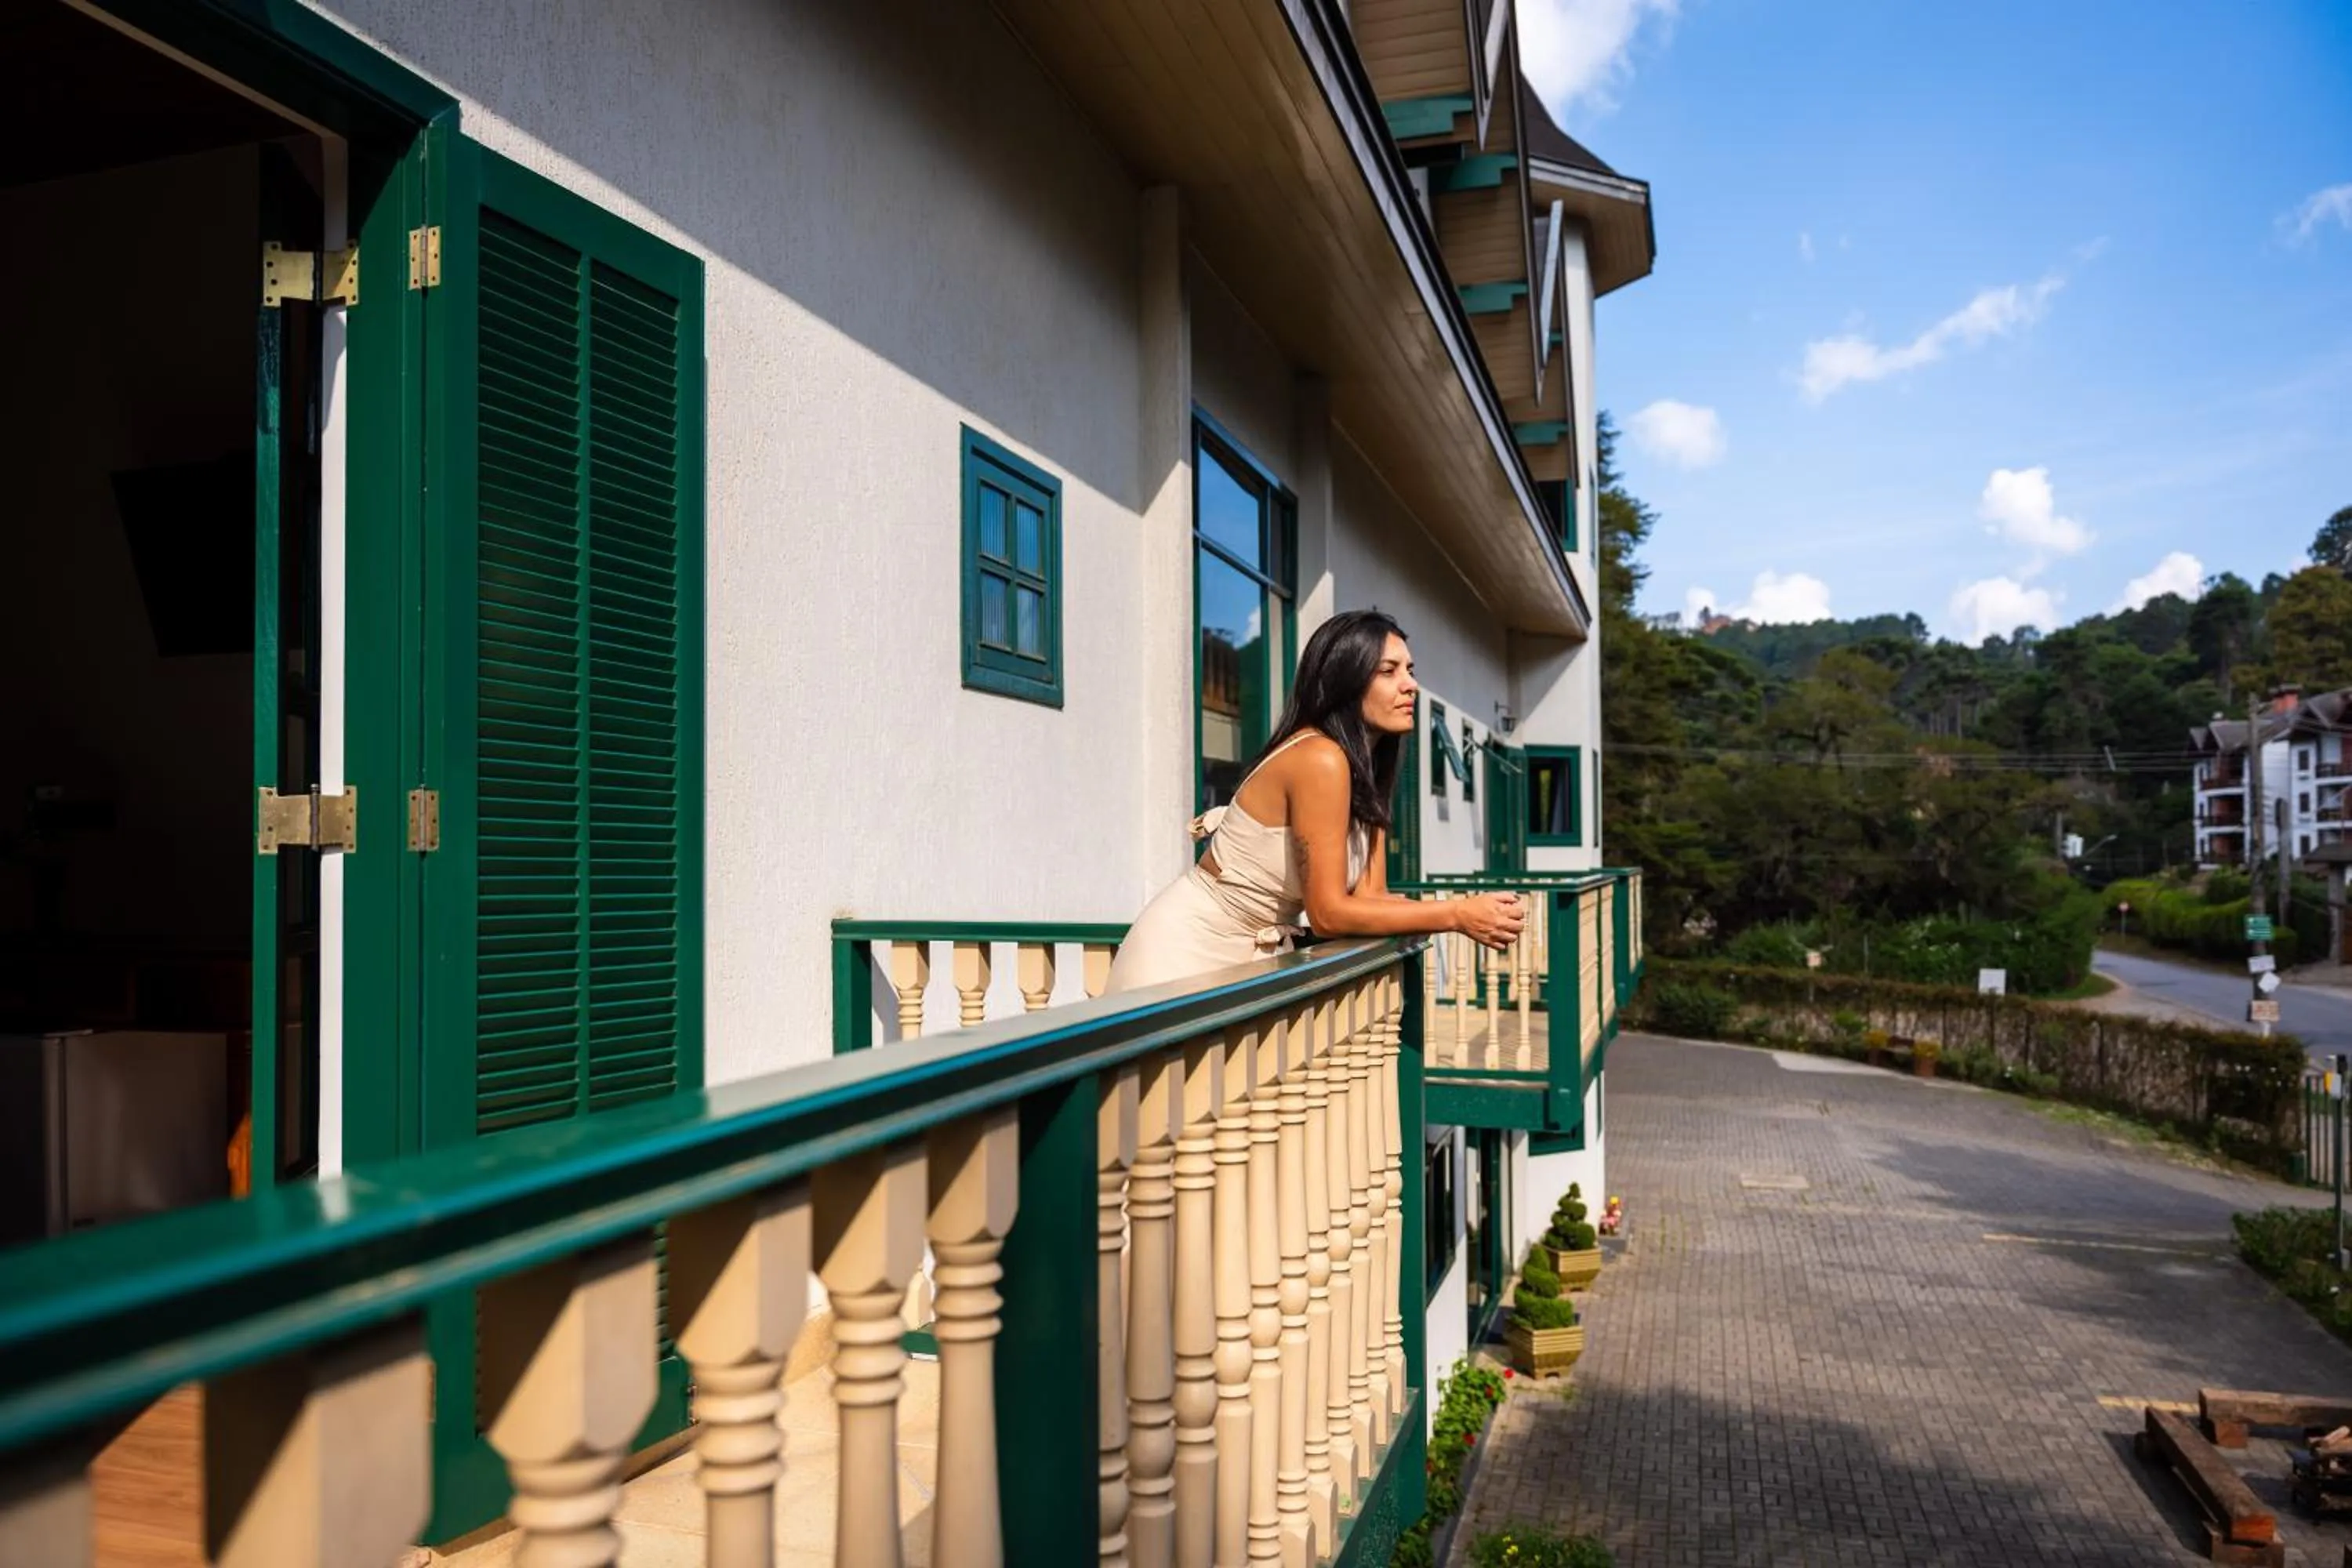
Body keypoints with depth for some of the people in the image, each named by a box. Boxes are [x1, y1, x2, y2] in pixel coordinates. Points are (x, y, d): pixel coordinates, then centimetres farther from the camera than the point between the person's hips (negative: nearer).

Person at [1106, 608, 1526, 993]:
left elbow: (1370, 896, -3)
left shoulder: (1366, 769, 5)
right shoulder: (1320, 759, -23)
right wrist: (1457, 914, -22)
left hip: (1253, 958, 8)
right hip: (1185, 956, -8)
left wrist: (1472, 912, -17)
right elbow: (1329, 913, -24)